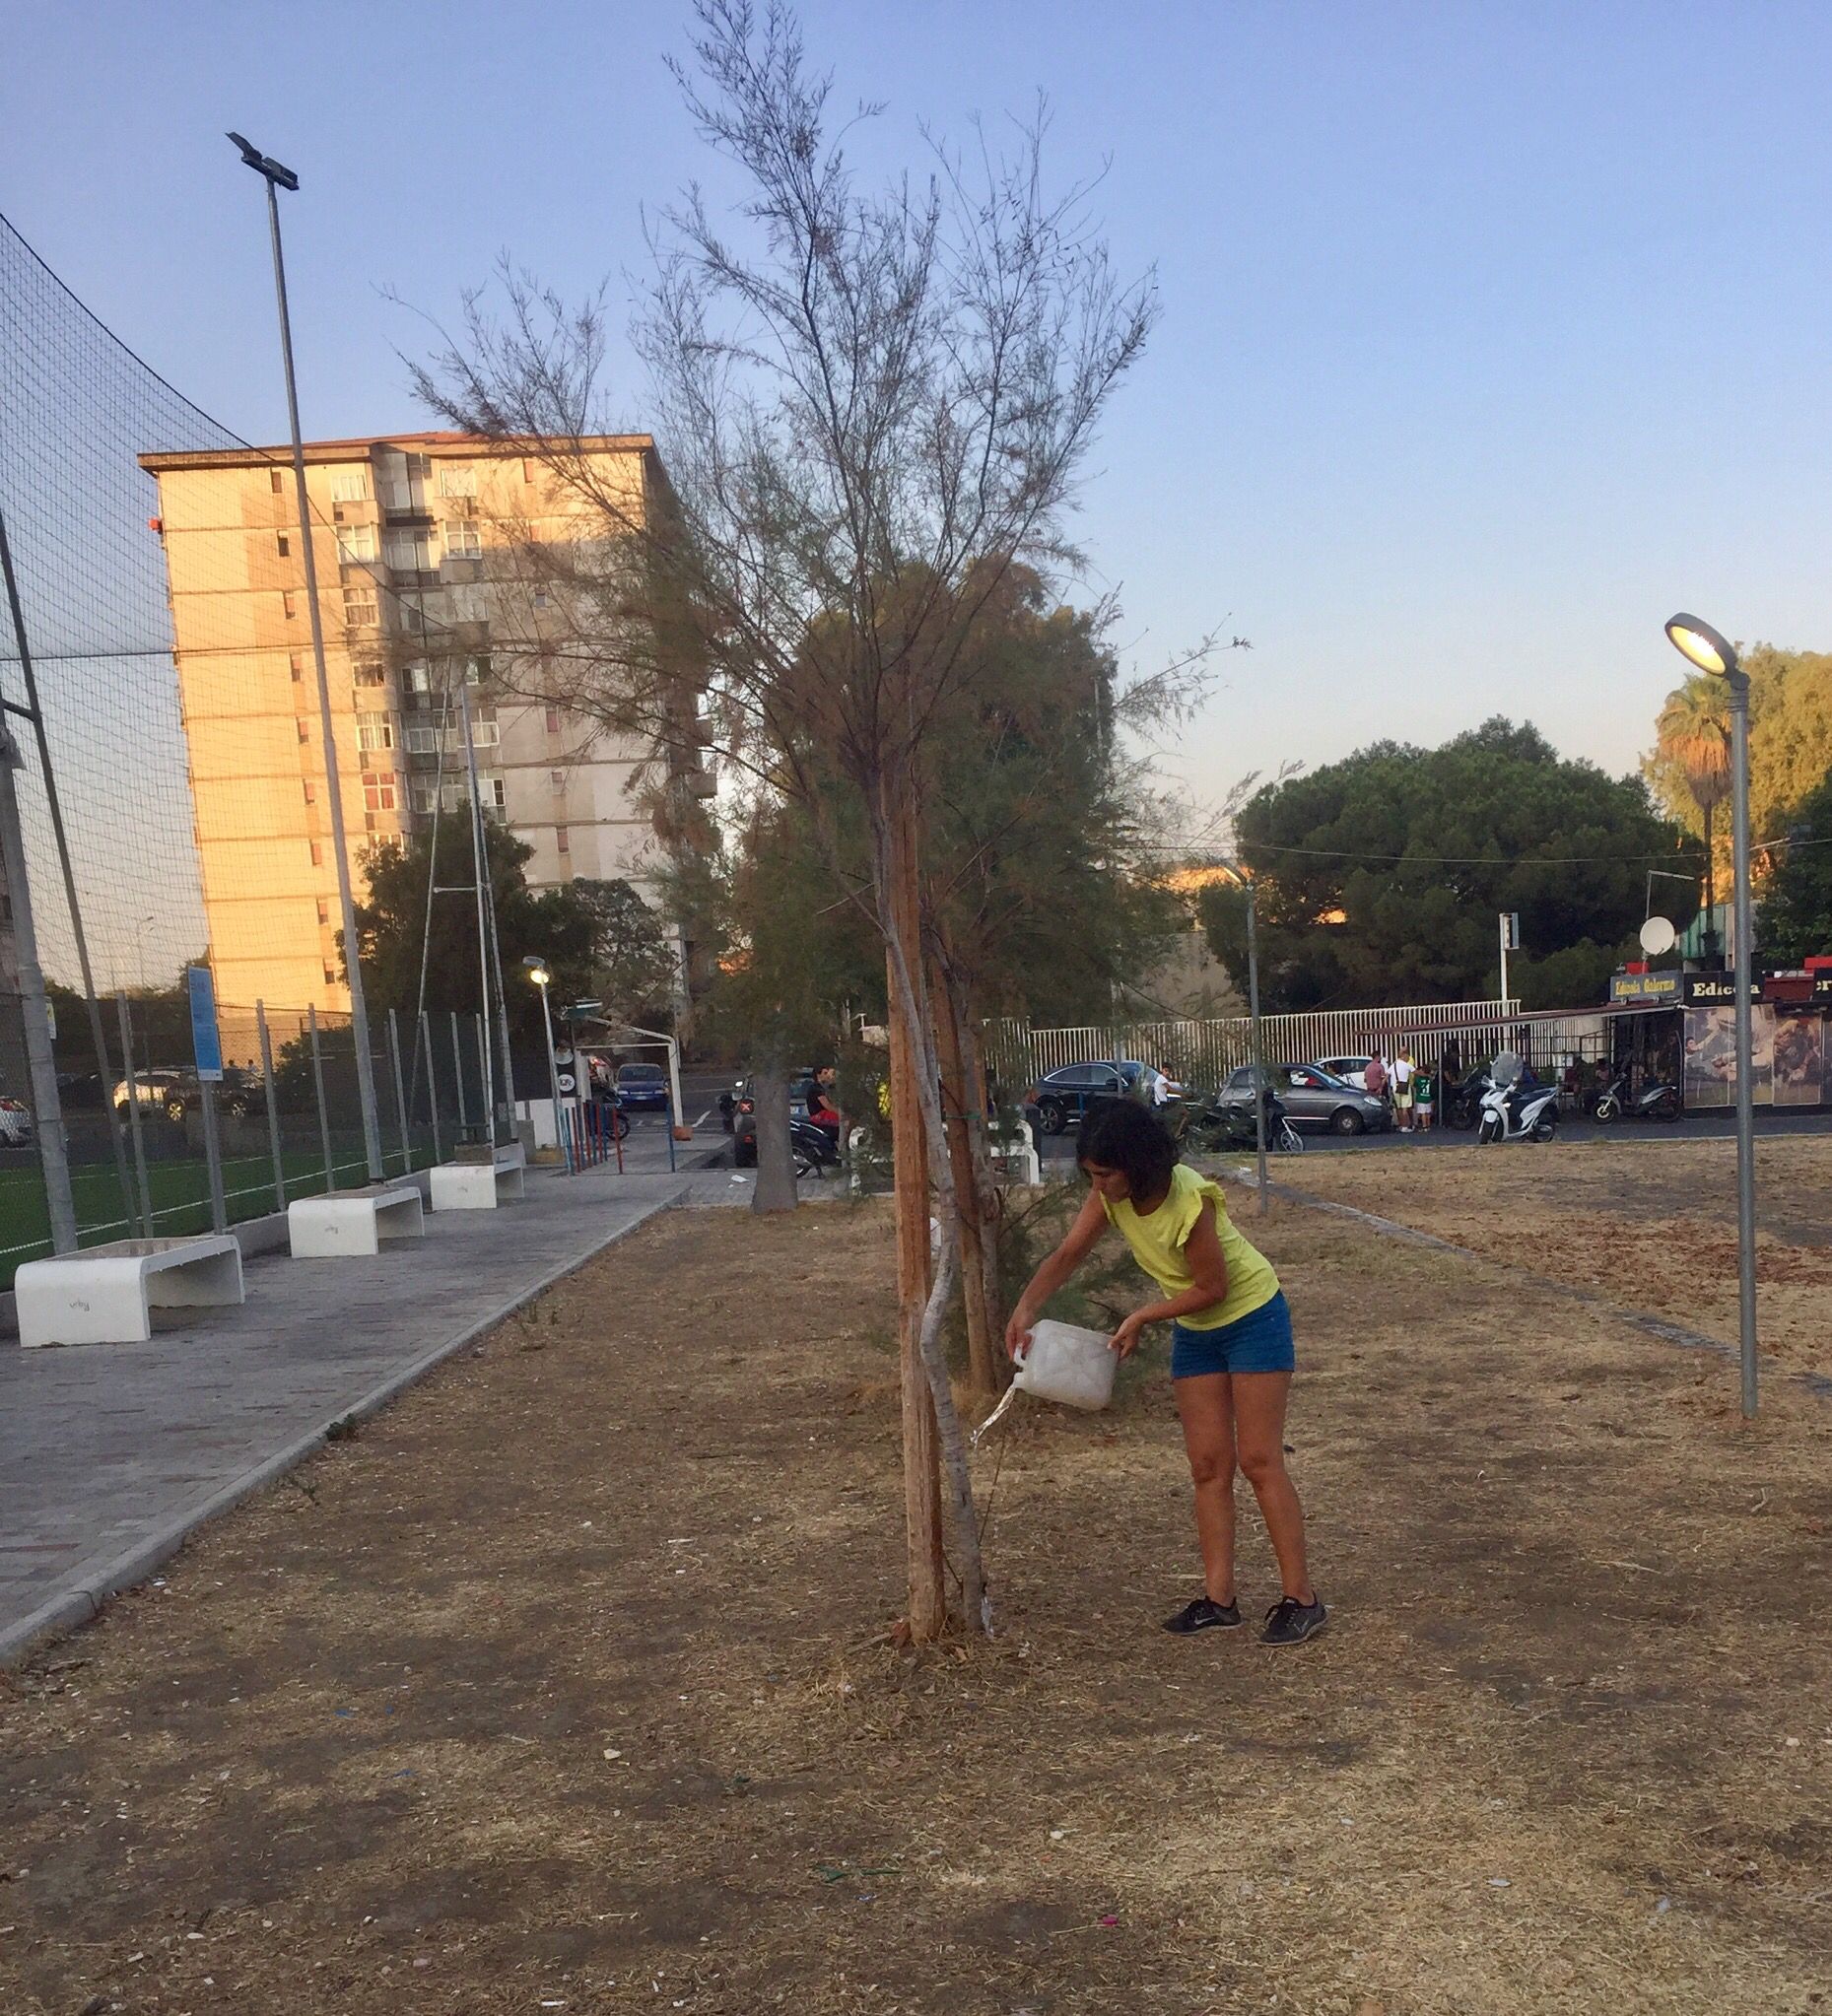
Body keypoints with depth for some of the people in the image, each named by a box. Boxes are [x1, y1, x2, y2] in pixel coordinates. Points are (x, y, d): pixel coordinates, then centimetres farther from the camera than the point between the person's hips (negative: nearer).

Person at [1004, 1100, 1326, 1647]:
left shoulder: (1190, 1199, -32)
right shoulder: (1110, 1196, -12)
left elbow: (1211, 1287, -24)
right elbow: (1068, 1254, -12)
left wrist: (1140, 1319, -19)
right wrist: (1025, 1310, -26)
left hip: (1252, 1318, -7)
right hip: (1195, 1331, 7)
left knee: (1259, 1460, -7)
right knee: (1208, 1465, 5)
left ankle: (1300, 1598, 1)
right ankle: (1219, 1598, 11)